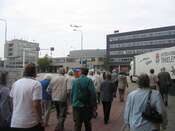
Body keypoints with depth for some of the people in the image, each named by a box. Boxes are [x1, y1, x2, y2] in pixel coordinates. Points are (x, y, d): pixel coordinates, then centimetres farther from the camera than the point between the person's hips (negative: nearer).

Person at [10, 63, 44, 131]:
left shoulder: (15, 83, 2)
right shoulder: (36, 84, -17)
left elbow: (12, 100, 11)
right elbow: (36, 105, -21)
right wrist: (40, 120, -9)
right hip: (31, 123, -5)